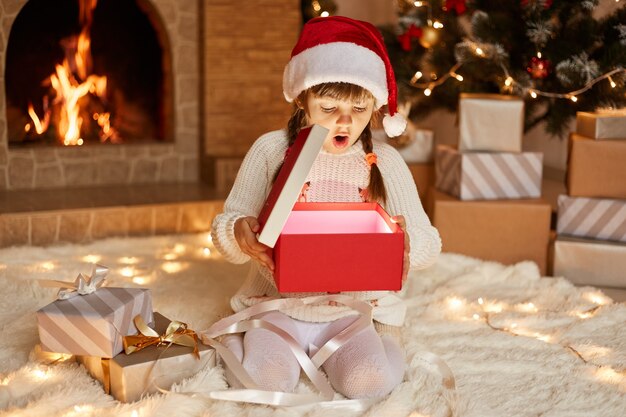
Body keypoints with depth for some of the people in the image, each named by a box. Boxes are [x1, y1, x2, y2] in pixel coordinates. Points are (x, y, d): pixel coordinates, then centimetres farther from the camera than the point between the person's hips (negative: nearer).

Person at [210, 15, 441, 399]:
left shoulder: (385, 162, -1)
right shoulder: (271, 150, -3)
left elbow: (429, 244, 0)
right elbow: (224, 230, -1)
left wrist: (408, 241, -25)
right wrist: (239, 233, -27)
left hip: (354, 309, 0)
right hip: (278, 304, 0)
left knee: (370, 382, -23)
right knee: (264, 380, -23)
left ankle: (385, 340, 11)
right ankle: (238, 340, 11)